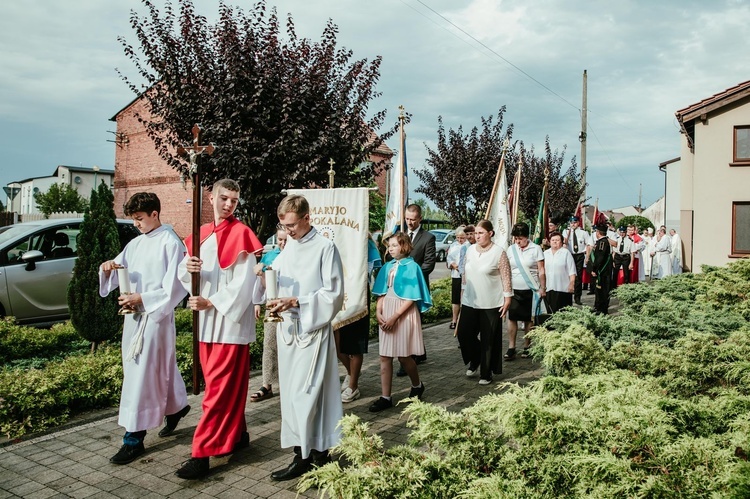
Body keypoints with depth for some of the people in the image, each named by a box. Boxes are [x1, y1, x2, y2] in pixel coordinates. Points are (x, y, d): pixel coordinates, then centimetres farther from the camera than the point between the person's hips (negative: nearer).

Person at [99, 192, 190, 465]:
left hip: (156, 316, -7)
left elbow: (174, 288, -14)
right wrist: (109, 268, -6)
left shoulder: (171, 243, -10)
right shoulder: (135, 244, 12)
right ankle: (176, 407, 39)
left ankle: (134, 438, 3)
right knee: (160, 368, 17)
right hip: (134, 315, 7)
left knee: (142, 374, -5)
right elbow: (119, 275, 15)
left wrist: (142, 298, -19)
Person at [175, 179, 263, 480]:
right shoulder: (201, 234, 11)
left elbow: (243, 282, -14)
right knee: (224, 382, 14)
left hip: (231, 320, -7)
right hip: (206, 320, 7)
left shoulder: (241, 234, -8)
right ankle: (237, 435, 29)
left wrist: (211, 302, -15)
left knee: (220, 386, -3)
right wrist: (188, 267, -12)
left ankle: (202, 453, 1)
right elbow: (183, 272, 10)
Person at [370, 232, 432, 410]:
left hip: (404, 314, -5)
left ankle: (417, 385, 30)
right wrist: (378, 313, -4)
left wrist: (395, 317, -17)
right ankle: (385, 397, 10)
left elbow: (412, 297, -13)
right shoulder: (388, 267, 8)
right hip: (386, 315, 6)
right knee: (385, 357, 3)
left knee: (404, 356, 4)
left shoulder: (412, 267, -9)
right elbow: (381, 292, 10)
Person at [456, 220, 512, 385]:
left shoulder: (499, 252, -10)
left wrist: (507, 299, -12)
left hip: (491, 304, -5)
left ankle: (486, 373, 19)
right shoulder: (470, 250, 6)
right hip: (470, 302, 5)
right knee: (464, 334, 5)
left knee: (488, 340, 5)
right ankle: (475, 360, 32)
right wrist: (464, 293, 16)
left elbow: (506, 277, -9)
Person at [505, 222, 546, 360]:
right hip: (514, 290, 2)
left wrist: (543, 288, -4)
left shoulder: (535, 249, -5)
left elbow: (541, 271, -3)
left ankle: (526, 346, 20)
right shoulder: (511, 249, 5)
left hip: (531, 290, -2)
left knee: (528, 319, 7)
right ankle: (511, 348, 2)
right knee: (512, 318, -3)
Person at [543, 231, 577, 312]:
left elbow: (572, 271, -4)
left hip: (563, 288, -4)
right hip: (548, 288, 4)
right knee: (551, 310, 4)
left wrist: (572, 283, -10)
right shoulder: (545, 254, 14)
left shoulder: (566, 253, 0)